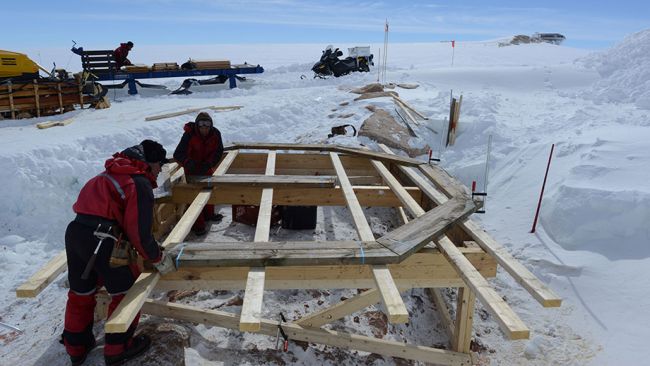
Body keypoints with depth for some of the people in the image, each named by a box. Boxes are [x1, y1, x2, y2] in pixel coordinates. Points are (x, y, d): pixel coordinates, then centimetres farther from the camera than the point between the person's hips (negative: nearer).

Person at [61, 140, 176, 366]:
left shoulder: (112, 173, 19)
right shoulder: (141, 183, -8)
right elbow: (139, 232, -13)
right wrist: (159, 259, -1)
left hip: (74, 231, 9)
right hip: (100, 239, -9)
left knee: (81, 292, 23)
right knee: (127, 290, 10)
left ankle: (76, 347, 40)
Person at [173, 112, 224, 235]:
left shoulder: (215, 134, -18)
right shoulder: (189, 135, -29)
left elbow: (218, 151, -13)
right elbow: (178, 154, -31)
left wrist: (209, 163, -30)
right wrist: (188, 163, -51)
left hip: (207, 167, 5)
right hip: (192, 169, -5)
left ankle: (208, 214, 43)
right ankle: (198, 225, 2)